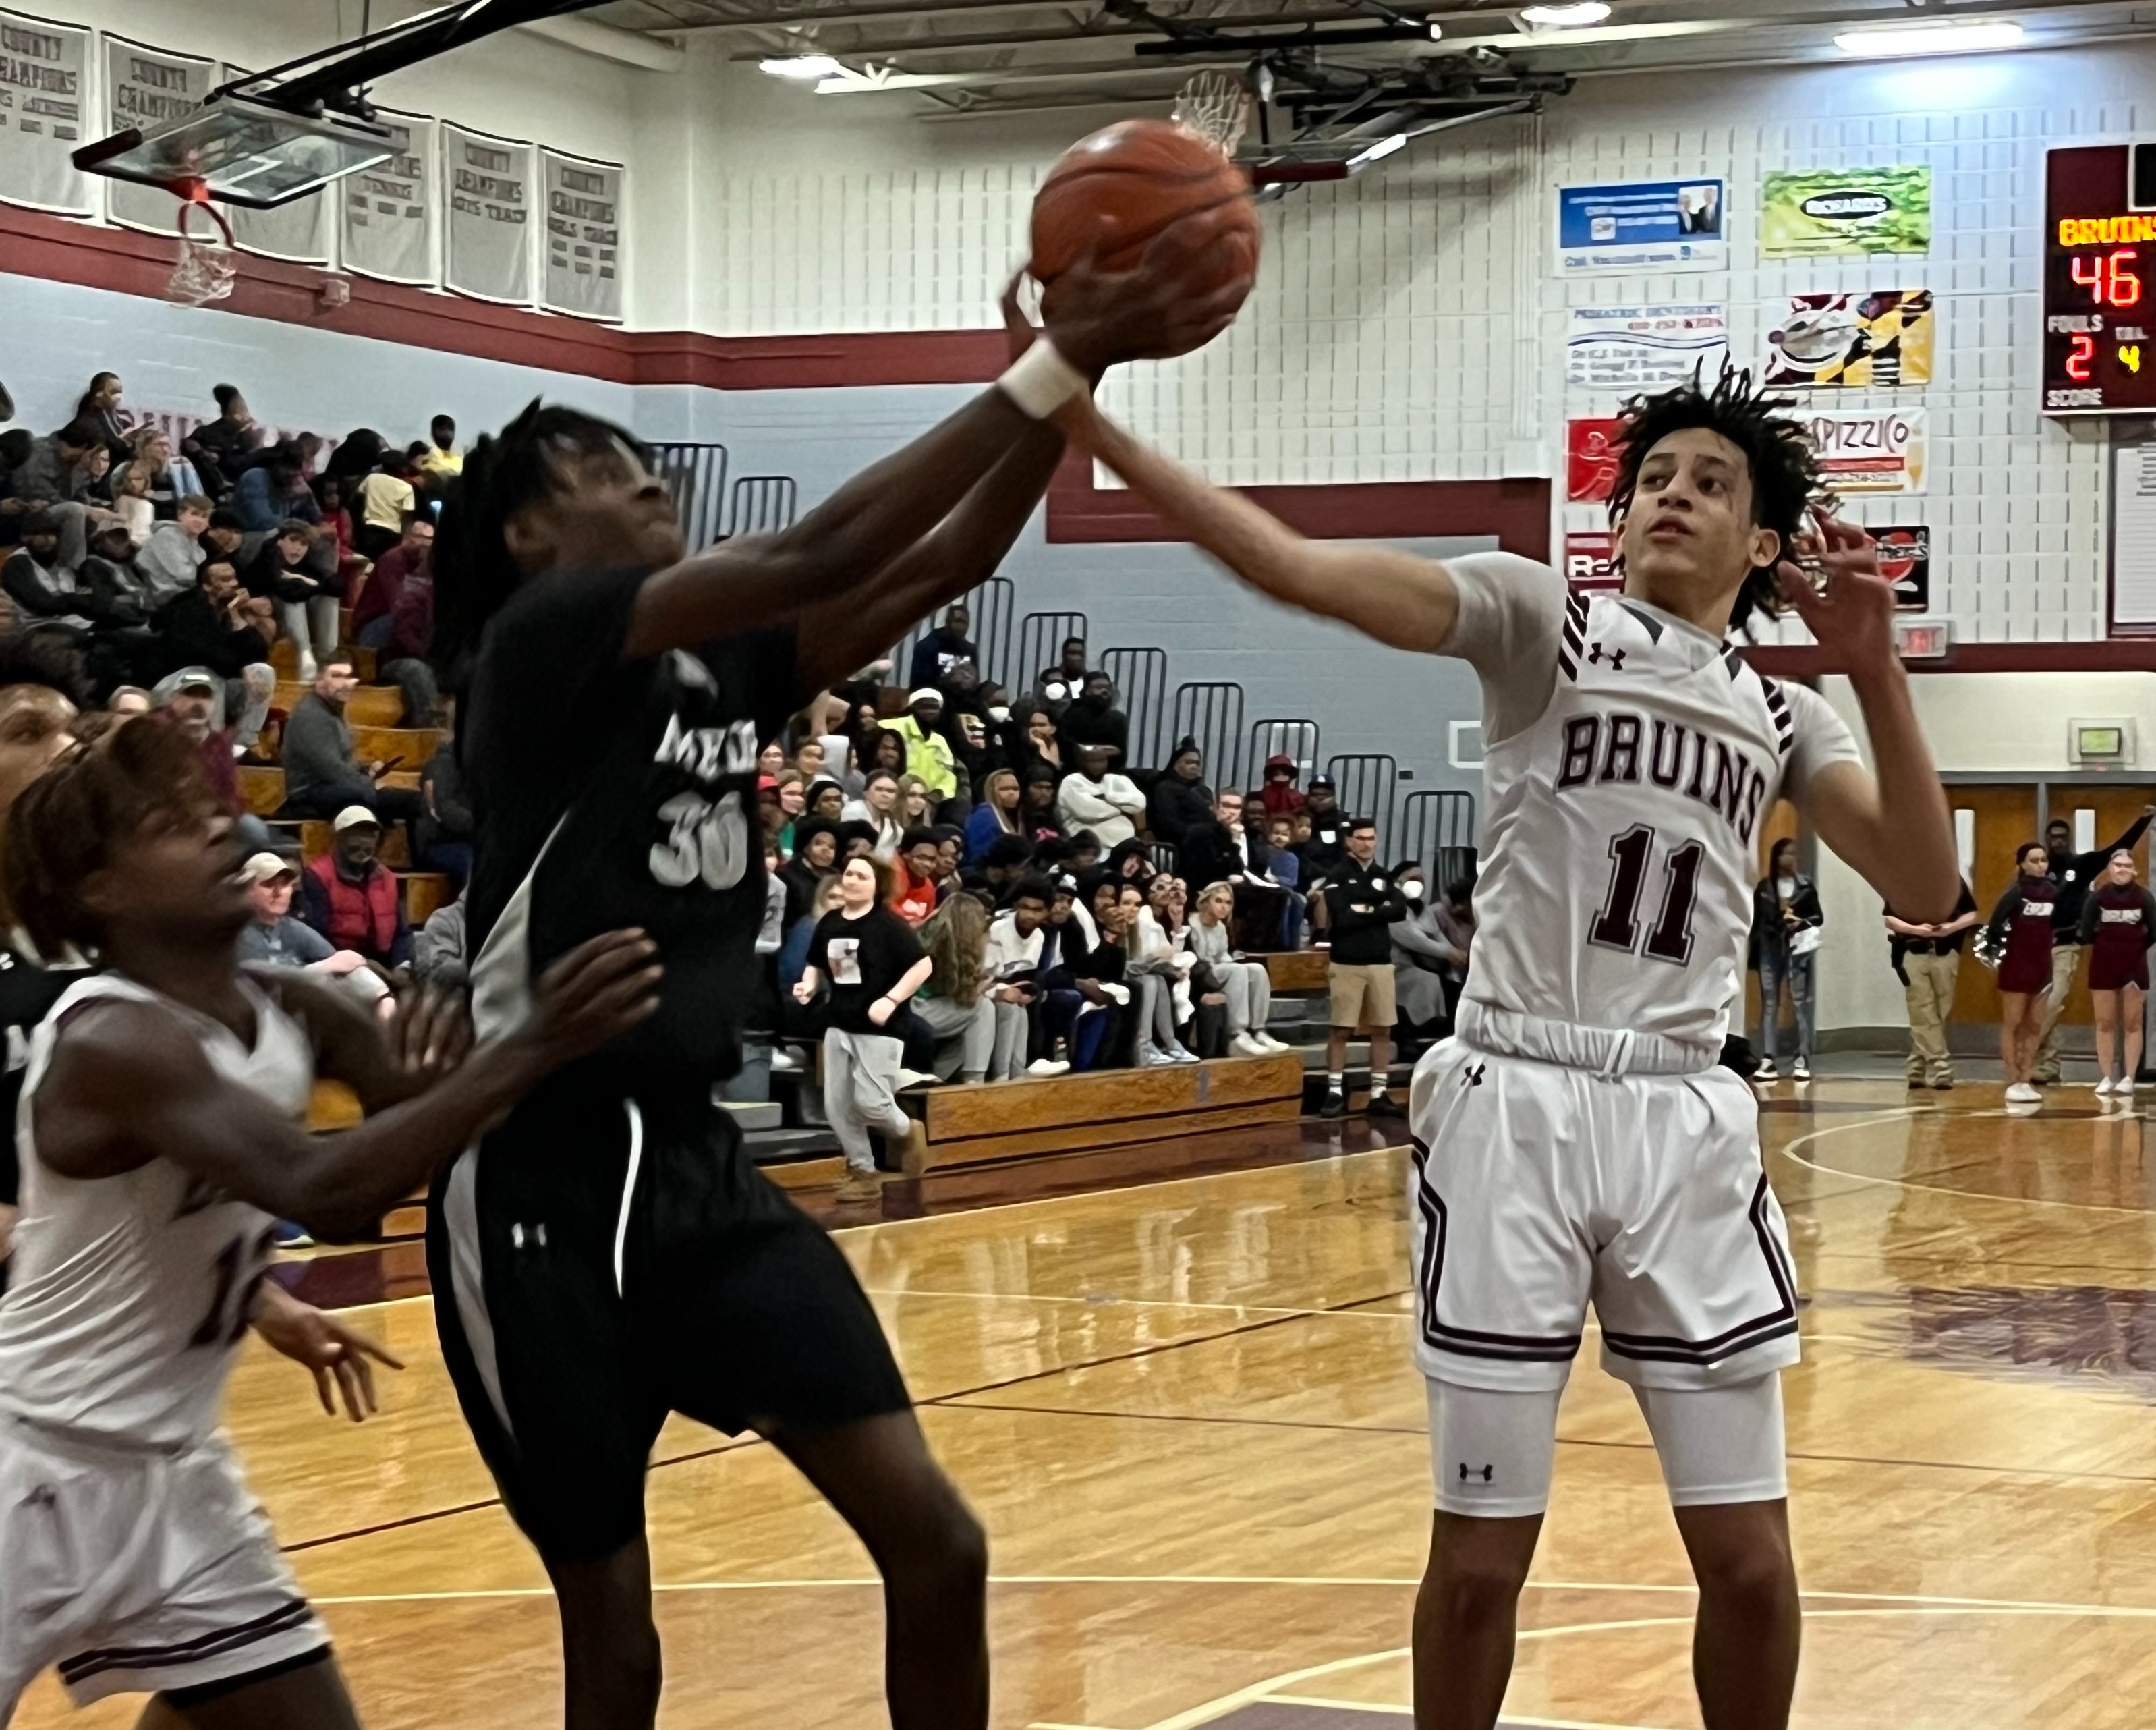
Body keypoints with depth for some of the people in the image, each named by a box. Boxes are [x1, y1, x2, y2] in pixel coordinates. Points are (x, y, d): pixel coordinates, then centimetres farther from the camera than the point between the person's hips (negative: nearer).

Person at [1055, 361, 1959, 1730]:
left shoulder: (1783, 718, 13)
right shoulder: (1541, 618, 1)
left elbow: (1927, 891, 1)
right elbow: (1298, 568, -12)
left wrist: (1875, 672, -9)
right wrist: (1092, 429, -24)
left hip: (1688, 1121, 3)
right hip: (1516, 1107, -3)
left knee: (1749, 1557, 5)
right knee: (1482, 1556, 3)